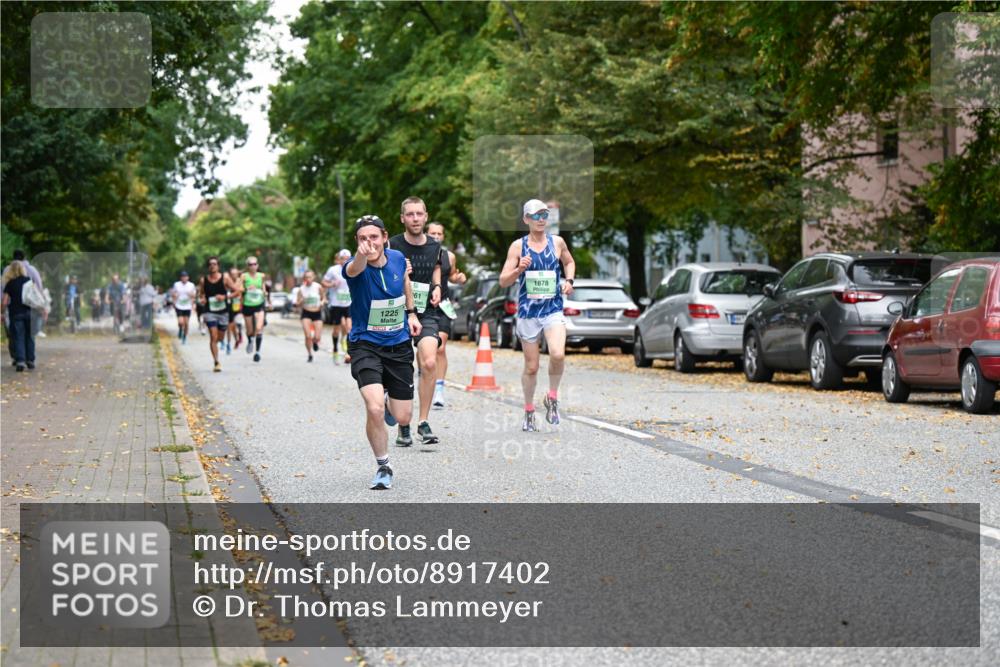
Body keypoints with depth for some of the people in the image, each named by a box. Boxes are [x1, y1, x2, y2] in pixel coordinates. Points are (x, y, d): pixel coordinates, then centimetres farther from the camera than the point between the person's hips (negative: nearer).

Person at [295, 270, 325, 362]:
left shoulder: (318, 287, -6)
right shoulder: (302, 289, -4)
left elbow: (323, 298, 9)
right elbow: (297, 305, 0)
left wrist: (322, 303, -12)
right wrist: (302, 300, -20)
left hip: (317, 313, 0)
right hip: (306, 314, 0)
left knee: (317, 337, -5)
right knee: (308, 336, -13)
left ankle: (315, 342, 34)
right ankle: (310, 355, 8)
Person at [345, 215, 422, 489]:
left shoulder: (397, 258, -5)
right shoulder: (356, 267, -20)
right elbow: (354, 269, -47)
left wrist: (411, 313, 15)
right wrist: (361, 254, -69)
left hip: (399, 345, 4)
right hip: (366, 345, -4)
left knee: (403, 417, 7)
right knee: (374, 410, -24)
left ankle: (388, 400, 46)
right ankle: (383, 467, 0)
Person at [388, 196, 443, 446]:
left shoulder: (434, 246, 5)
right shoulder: (392, 246, -7)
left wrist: (437, 288, 9)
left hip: (427, 312, 2)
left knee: (429, 363, -18)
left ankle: (424, 422, -7)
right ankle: (403, 427, 16)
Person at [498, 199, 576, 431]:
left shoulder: (557, 243, 5)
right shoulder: (518, 246, -1)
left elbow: (569, 262, 25)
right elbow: (503, 281, -1)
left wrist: (569, 280, 6)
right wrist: (519, 270, -20)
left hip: (553, 310, 0)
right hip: (528, 311, 0)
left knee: (558, 355, -25)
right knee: (531, 367, 6)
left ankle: (552, 398, -1)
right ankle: (529, 412, 25)